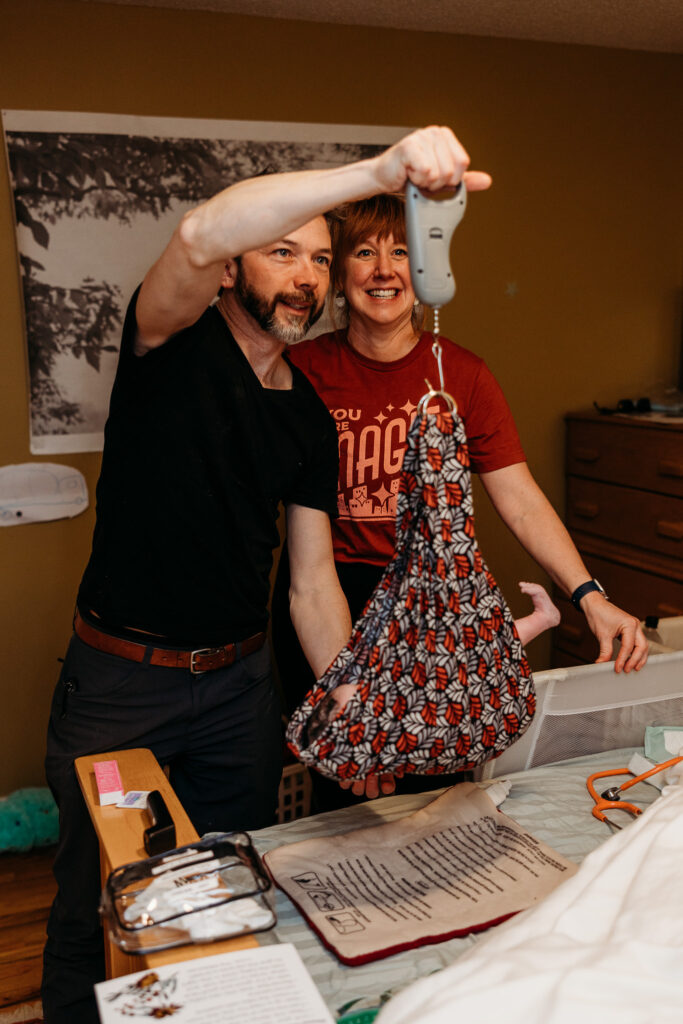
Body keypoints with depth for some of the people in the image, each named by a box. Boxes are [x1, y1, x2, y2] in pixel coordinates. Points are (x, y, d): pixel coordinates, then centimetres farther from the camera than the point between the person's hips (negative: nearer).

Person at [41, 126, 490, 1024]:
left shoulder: (310, 420, 4)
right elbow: (198, 235, -35)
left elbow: (312, 582, 4)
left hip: (240, 681, 5)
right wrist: (382, 171, -46)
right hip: (118, 679, -4)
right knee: (93, 911, 10)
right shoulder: (175, 341, -10)